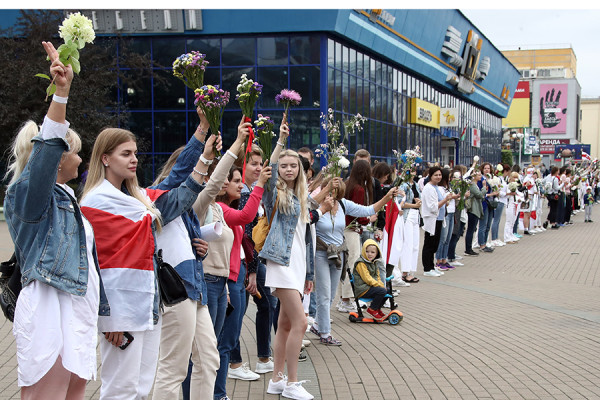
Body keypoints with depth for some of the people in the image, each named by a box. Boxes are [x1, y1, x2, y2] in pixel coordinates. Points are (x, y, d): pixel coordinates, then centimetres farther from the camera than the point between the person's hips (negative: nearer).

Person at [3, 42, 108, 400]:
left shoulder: (68, 200, 24)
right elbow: (47, 148, -23)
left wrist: (103, 313, 27)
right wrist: (61, 92, -32)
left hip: (78, 313, 9)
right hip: (49, 314, -9)